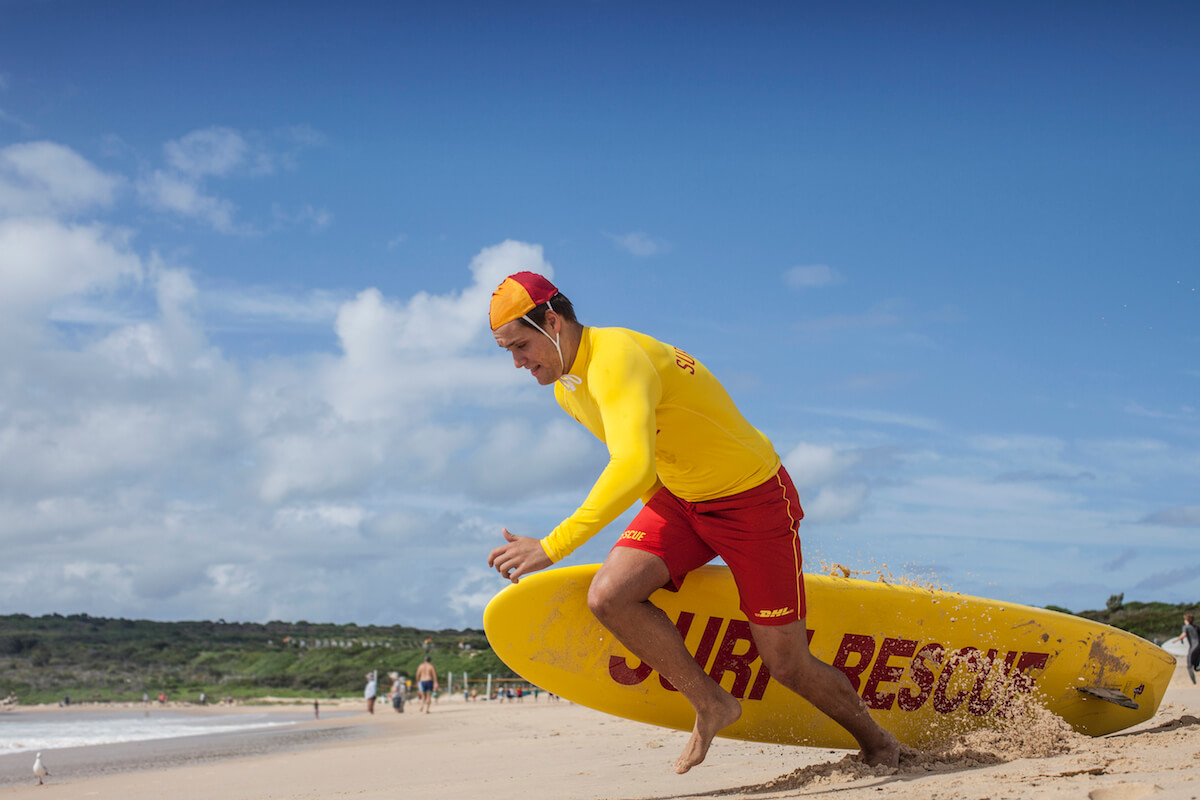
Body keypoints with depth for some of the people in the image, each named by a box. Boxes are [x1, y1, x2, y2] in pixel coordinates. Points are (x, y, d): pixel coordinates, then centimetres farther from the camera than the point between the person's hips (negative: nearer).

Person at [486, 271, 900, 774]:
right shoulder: (565, 389, 1)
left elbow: (633, 468, -45)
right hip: (675, 497, 8)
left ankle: (877, 742, 26)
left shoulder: (617, 357, -30)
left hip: (753, 498, -7)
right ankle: (710, 704, 2)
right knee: (608, 596, -17)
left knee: (786, 665, -2)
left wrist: (552, 547, -47)